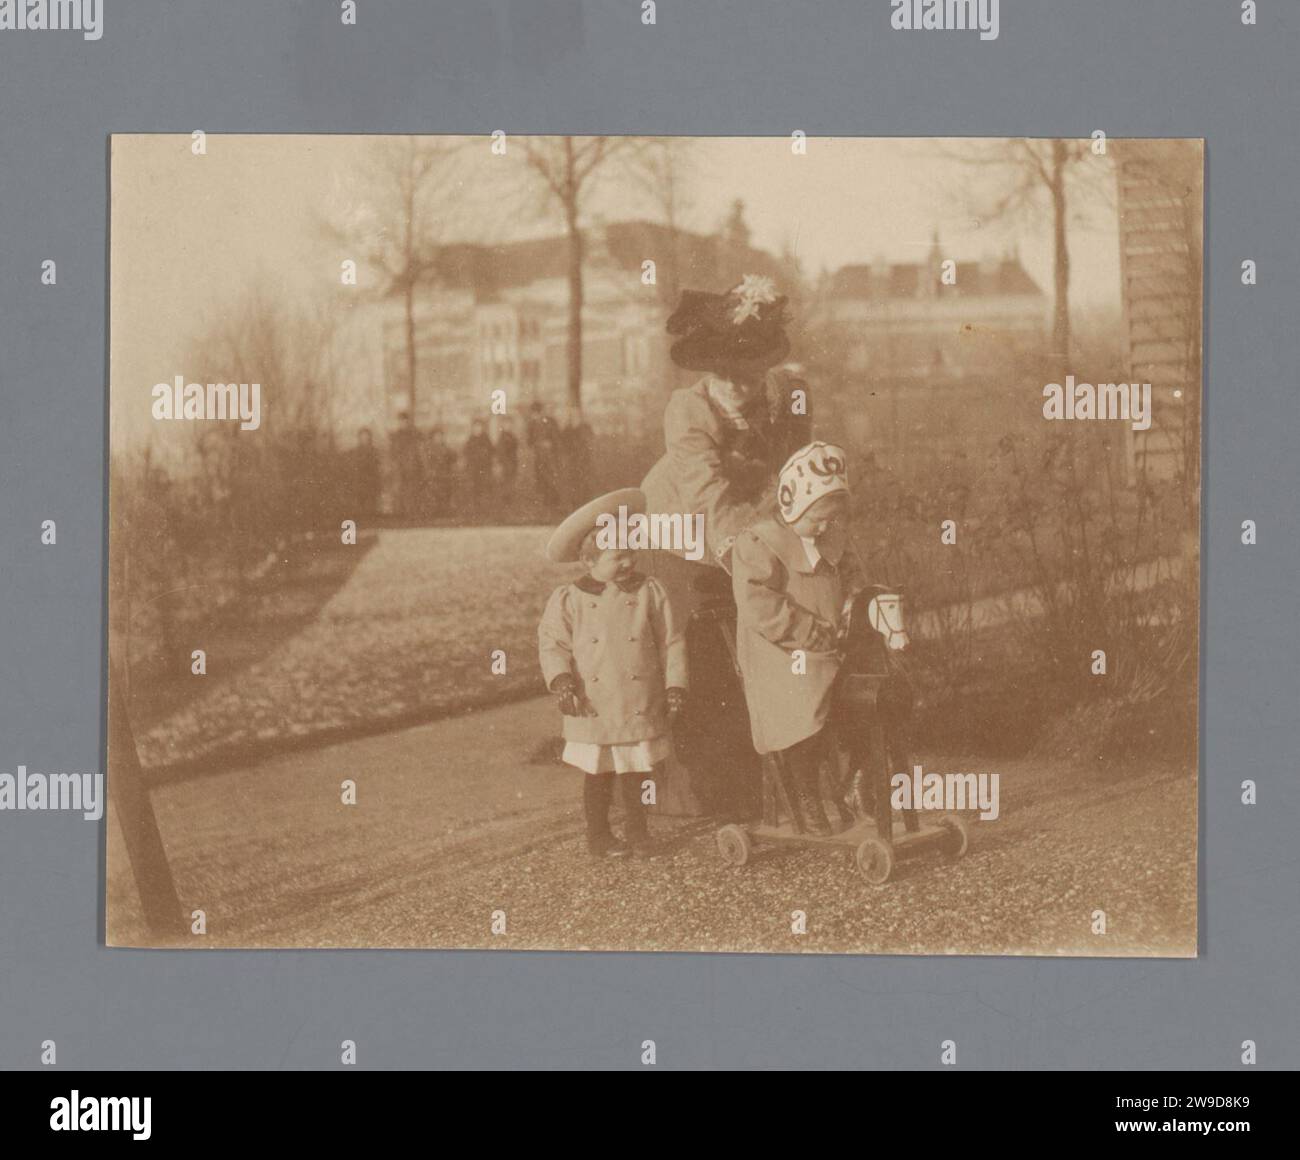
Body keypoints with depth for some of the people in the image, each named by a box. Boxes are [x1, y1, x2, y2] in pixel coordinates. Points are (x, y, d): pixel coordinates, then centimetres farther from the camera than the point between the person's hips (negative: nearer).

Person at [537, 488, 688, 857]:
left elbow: (671, 642, 4)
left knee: (636, 772, 8)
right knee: (597, 775, 7)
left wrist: (674, 684, -1)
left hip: (640, 707, 1)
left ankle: (636, 832, 23)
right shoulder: (569, 599, -2)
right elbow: (551, 643, -1)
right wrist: (560, 679, -15)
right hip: (593, 711, -1)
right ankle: (598, 834, 21)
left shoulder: (649, 592, 0)